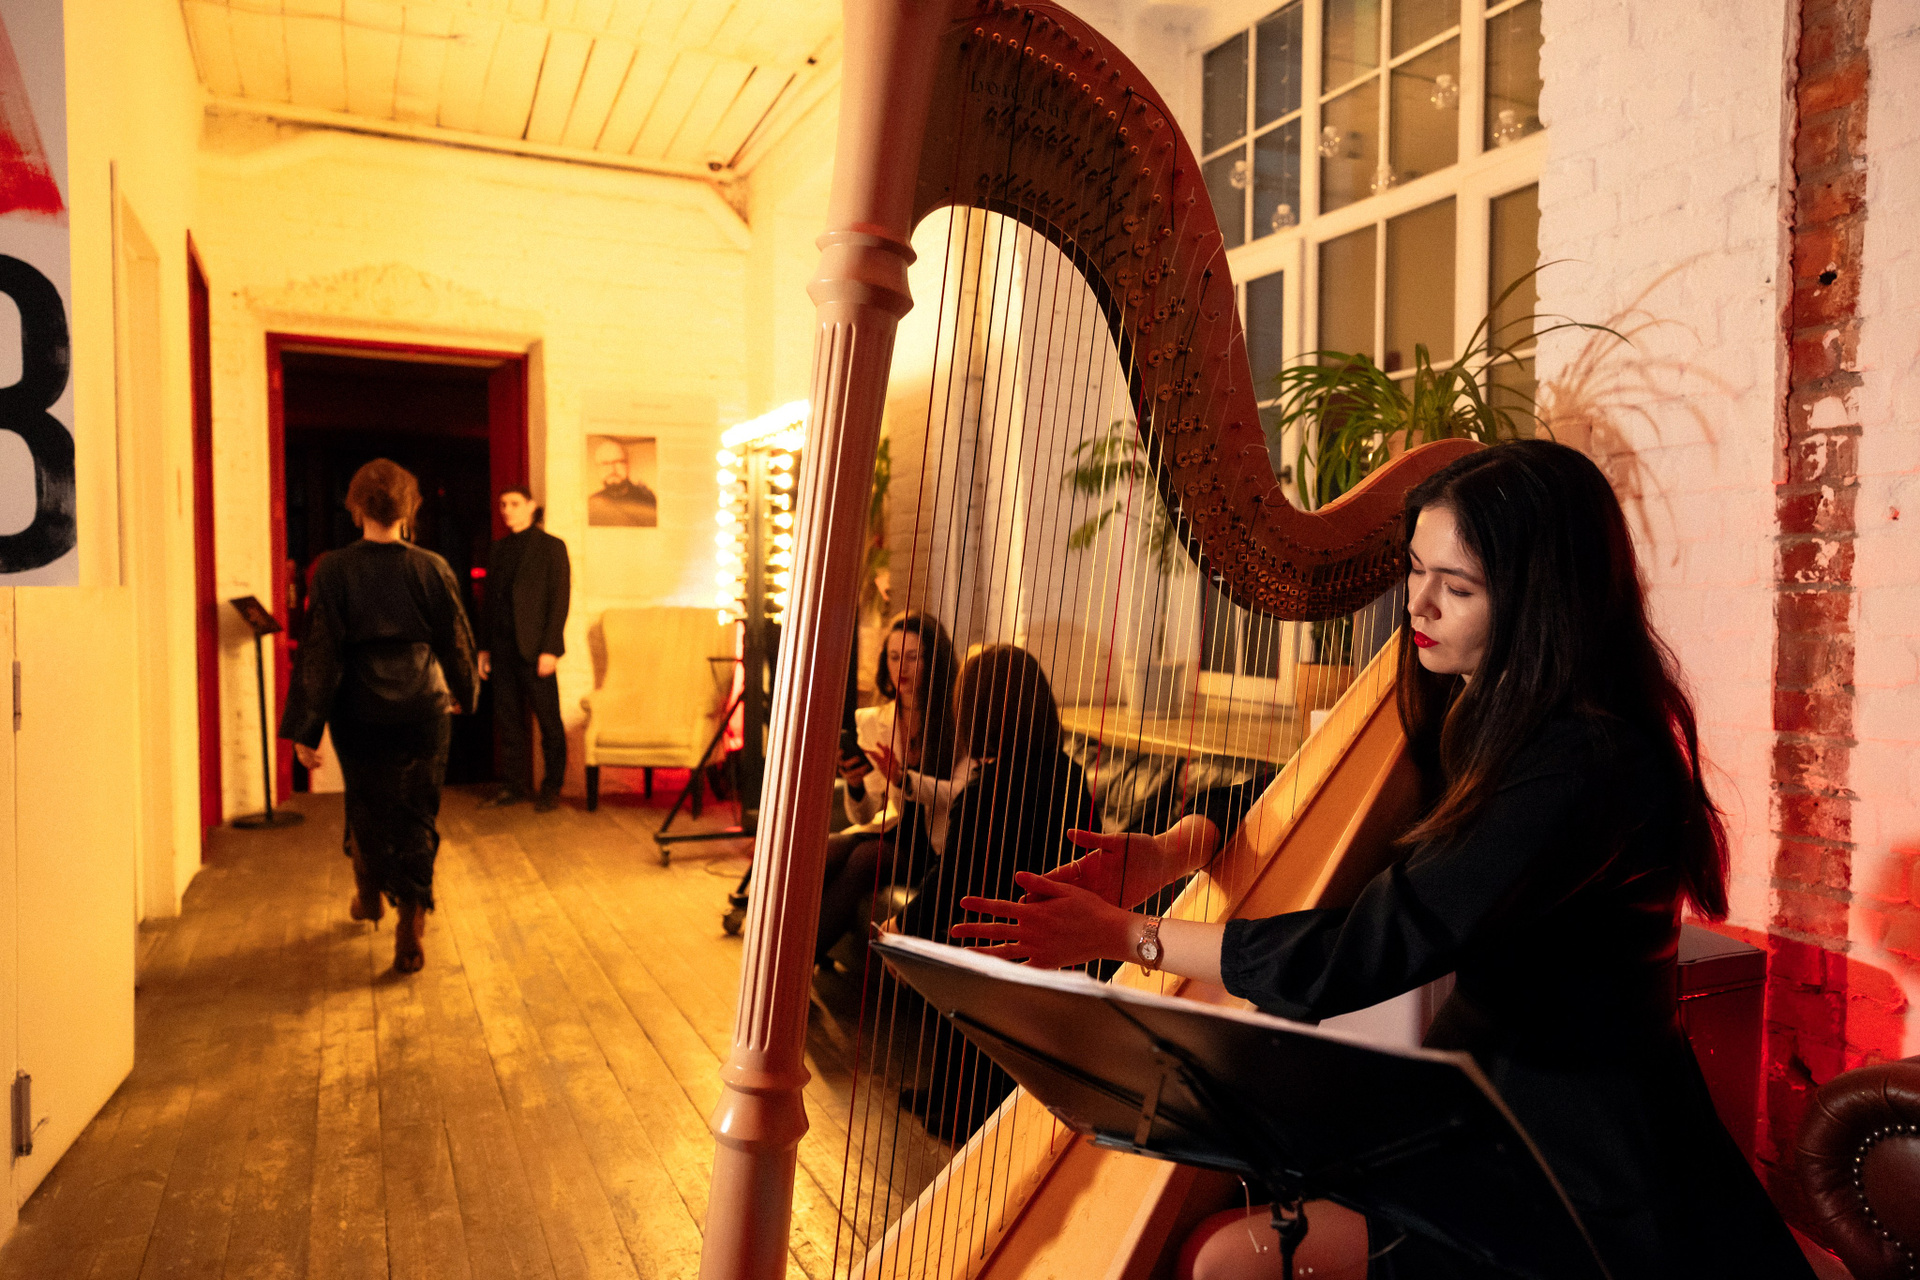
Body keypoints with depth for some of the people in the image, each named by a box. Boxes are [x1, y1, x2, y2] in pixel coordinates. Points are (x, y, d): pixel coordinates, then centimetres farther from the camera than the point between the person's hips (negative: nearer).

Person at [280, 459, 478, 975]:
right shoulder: (432, 569, -6)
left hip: (360, 714, 1)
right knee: (416, 816, 7)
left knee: (366, 805, 22)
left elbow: (319, 652, -9)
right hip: (420, 710, 0)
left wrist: (305, 729, -3)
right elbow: (457, 641, 4)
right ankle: (410, 927, 2)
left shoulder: (333, 570, -9)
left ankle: (368, 894, 43)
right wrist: (464, 691, 23)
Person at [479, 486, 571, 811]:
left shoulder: (551, 547, -2)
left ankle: (551, 787, 10)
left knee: (548, 721, 1)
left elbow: (560, 599, -7)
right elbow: (489, 600, 17)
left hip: (534, 648, -6)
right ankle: (516, 784, 18)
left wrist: (550, 649, -14)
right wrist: (484, 647, 10)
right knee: (507, 720, 9)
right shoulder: (498, 550, 15)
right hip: (502, 648, 6)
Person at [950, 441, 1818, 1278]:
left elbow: (1374, 949, -30)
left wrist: (1123, 936, -24)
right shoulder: (1469, 711, 2)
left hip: (1585, 1185, -7)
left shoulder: (1590, 765, -26)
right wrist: (1170, 851, -12)